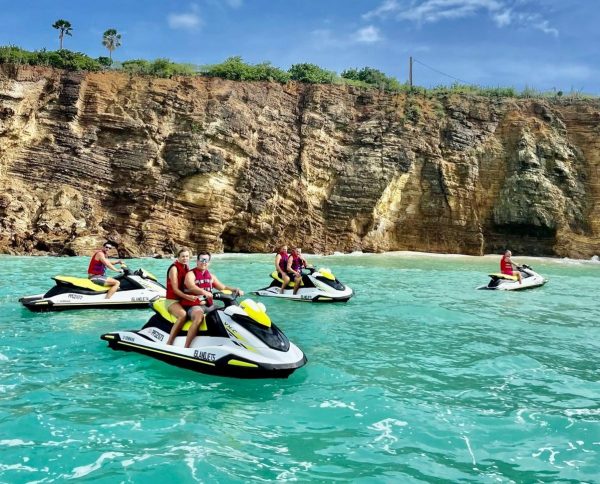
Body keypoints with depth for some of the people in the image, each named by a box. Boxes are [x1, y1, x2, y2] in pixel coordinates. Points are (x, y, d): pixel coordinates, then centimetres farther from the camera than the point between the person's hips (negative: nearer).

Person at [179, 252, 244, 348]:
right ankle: (185, 347, -38)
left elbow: (223, 287, 21)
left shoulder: (211, 276, 19)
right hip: (193, 306, -7)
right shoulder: (191, 274, -2)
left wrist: (236, 289, 2)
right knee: (199, 316, -38)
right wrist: (204, 292, -43)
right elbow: (191, 287, -23)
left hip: (208, 306, 7)